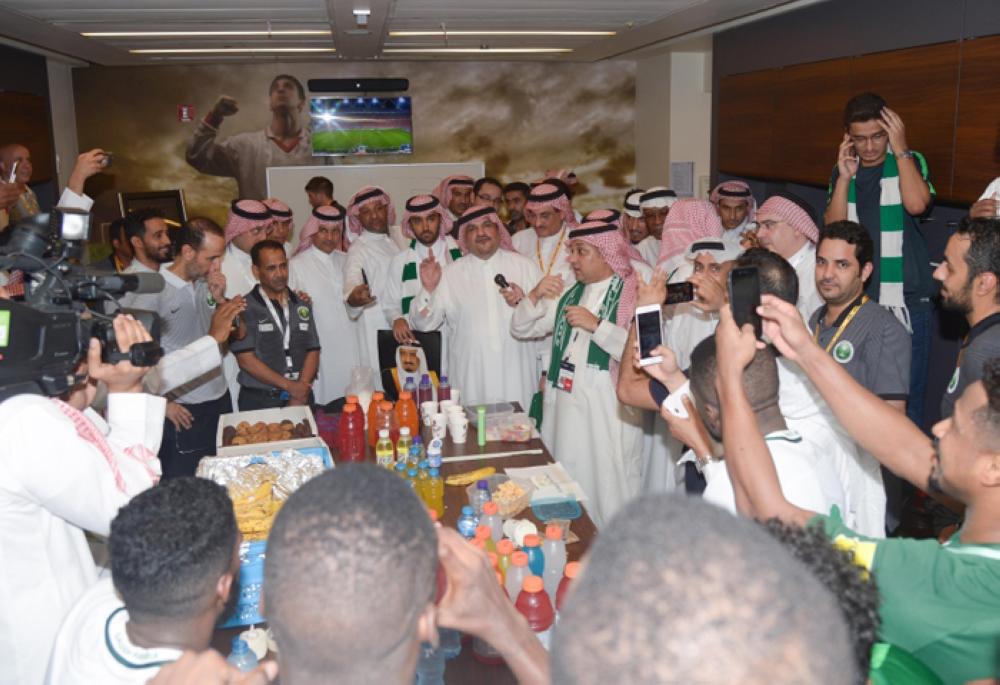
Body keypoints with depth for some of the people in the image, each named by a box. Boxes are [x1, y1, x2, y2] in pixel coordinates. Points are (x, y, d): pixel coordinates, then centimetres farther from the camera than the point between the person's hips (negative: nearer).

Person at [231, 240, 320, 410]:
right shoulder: (245, 308, -4)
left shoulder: (302, 305, 11)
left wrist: (301, 387, -9)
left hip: (301, 398, 4)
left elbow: (313, 351, 6)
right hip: (259, 401, -3)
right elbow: (246, 359, -10)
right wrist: (289, 385, -13)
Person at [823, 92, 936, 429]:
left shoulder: (910, 162, 0)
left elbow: (916, 204, -20)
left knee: (905, 400, 1)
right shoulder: (841, 172, 9)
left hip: (907, 303, -3)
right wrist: (845, 178, -9)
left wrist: (900, 148, -13)